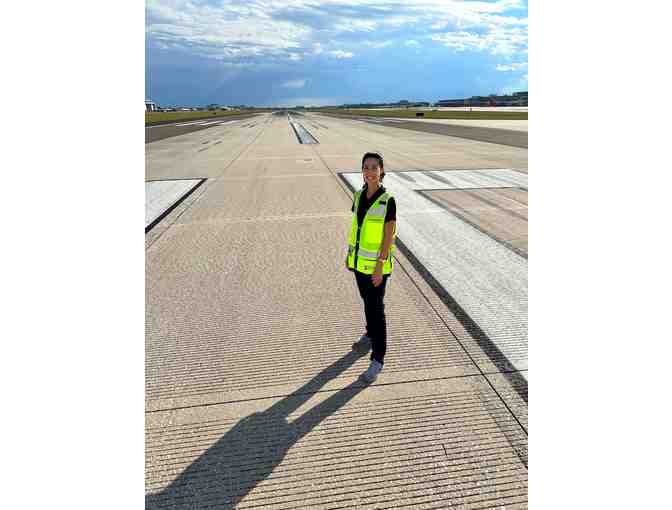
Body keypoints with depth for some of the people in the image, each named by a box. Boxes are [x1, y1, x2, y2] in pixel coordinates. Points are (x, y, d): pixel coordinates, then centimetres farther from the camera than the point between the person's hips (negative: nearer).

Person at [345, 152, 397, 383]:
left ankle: (377, 359, 8)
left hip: (376, 262, -6)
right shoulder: (359, 196, 2)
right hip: (360, 259, 7)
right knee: (367, 300, 22)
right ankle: (372, 334, 45)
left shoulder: (388, 200, -17)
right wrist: (350, 254, 12)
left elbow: (389, 235, -17)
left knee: (375, 308, -3)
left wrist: (380, 265, -20)